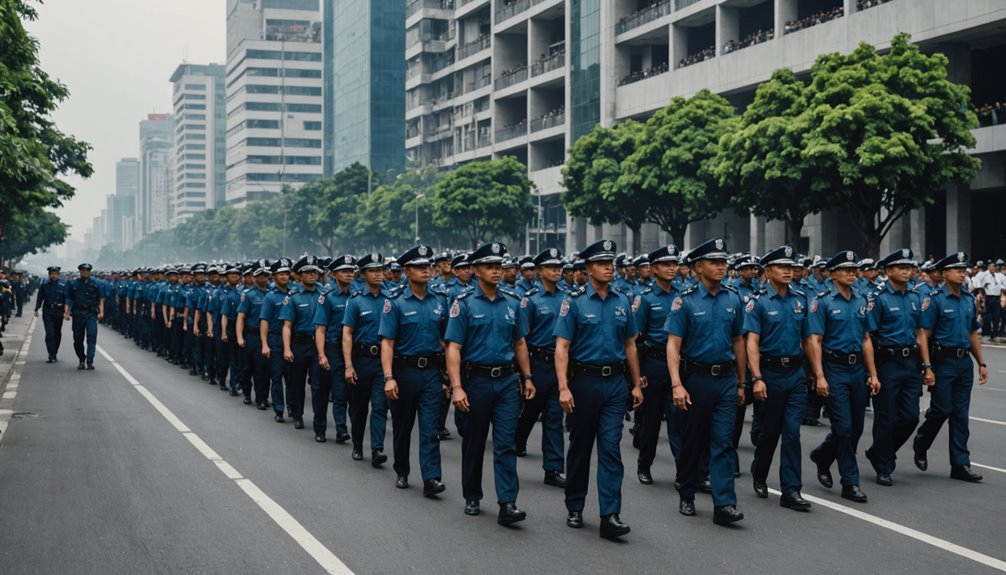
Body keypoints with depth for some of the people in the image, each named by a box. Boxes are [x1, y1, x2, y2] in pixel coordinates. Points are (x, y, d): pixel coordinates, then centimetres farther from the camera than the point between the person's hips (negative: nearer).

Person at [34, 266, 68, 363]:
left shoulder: (63, 285, -4)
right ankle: (52, 356, -10)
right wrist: (36, 309, 2)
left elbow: (67, 298, -5)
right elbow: (40, 298, 9)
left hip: (59, 312, 0)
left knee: (57, 334, 11)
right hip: (47, 312, 0)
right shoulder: (44, 285, 2)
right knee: (49, 333, -9)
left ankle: (54, 354, 27)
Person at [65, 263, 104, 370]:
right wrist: (66, 312, -6)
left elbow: (100, 299, 6)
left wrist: (101, 312, -4)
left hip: (91, 314, -1)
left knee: (92, 336, -13)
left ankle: (90, 361, -14)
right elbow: (68, 299, 5)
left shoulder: (95, 284, 6)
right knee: (78, 339, 7)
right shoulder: (73, 284, 6)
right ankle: (81, 360, 22)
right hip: (78, 313, 1)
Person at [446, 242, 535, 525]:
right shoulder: (464, 303, -6)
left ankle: (507, 504, -9)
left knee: (506, 443, -5)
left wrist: (527, 377, 11)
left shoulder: (512, 302, 6)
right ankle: (472, 498, 26)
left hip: (507, 381, 2)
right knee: (474, 443, 11)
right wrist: (456, 387, -18)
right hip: (477, 380, -2)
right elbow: (453, 347, -11)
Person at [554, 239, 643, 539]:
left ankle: (610, 516, -7)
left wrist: (636, 384, 11)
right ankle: (574, 507, 25)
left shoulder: (623, 301, 7)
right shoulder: (575, 301, -5)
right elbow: (562, 347, -9)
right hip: (585, 379, -2)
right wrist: (563, 387, -17)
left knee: (611, 448, -5)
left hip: (616, 382, 2)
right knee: (580, 446, 11)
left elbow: (630, 345, 14)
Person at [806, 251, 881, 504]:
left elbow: (866, 340, 16)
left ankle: (822, 457, 35)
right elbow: (814, 341, -11)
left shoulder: (861, 302, 11)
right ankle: (850, 483, 2)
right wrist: (819, 376, -18)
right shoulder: (823, 302, -6)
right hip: (835, 369, -6)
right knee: (844, 427, -6)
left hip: (858, 369, 6)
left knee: (856, 427, 10)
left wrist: (873, 374, 10)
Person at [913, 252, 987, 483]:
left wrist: (981, 363, 13)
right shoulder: (934, 299, -9)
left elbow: (973, 333, 18)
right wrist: (927, 368, -19)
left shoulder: (969, 299, 10)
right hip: (942, 361, -6)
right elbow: (923, 336, -12)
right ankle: (920, 445, 23)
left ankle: (960, 464, 10)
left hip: (964, 362, 6)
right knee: (941, 410, -4)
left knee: (961, 414, 6)